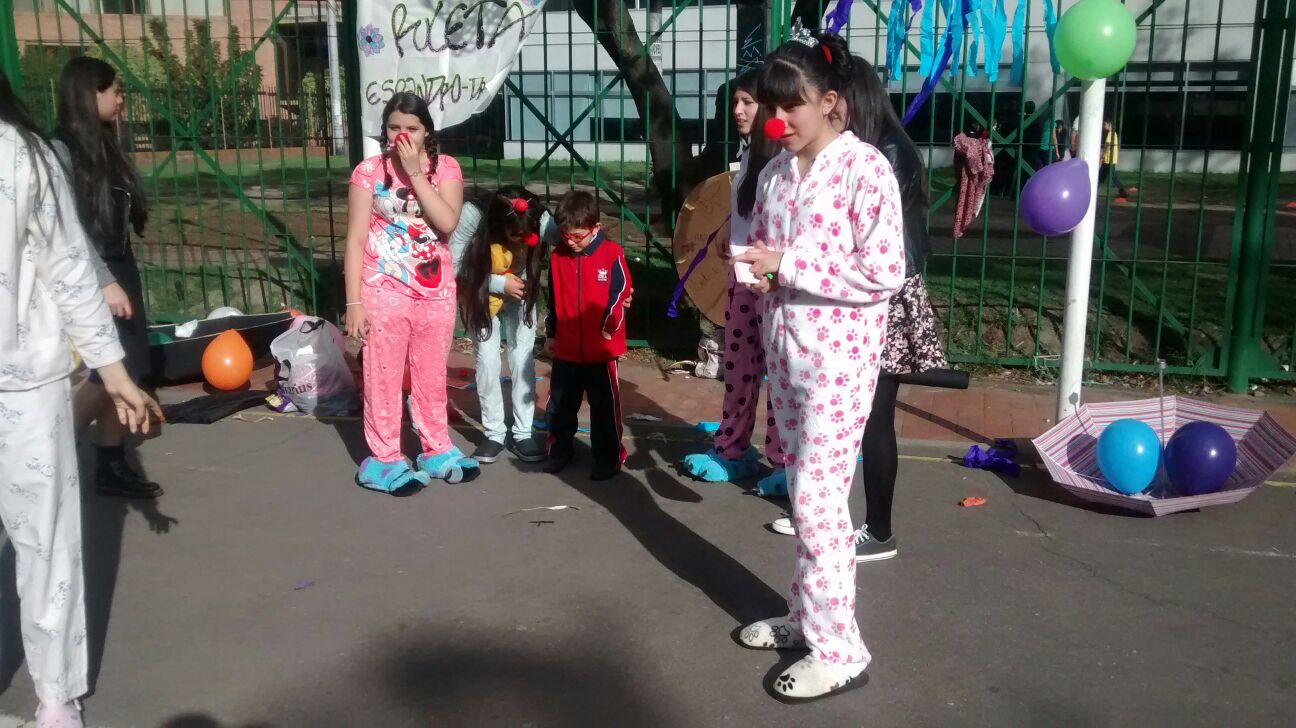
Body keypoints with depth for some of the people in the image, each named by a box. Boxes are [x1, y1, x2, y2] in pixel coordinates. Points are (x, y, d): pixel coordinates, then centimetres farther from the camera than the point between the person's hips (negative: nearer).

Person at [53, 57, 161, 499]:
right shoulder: (63, 149, -11)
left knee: (124, 373, 8)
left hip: (120, 268, 8)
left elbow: (121, 218, 11)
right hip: (91, 277, -8)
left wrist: (122, 277, 11)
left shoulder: (106, 147, 13)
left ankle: (111, 466, 17)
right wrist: (104, 281, -24)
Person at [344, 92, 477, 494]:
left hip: (436, 291, 2)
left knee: (432, 377, 14)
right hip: (384, 292, -2)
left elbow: (447, 223, -15)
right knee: (383, 378, 4)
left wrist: (415, 174, -17)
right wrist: (354, 301, -10)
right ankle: (384, 460, 15)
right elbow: (356, 238, -6)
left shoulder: (445, 167, 1)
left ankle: (437, 451, 28)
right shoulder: (370, 170, -4)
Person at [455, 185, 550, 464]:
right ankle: (494, 433, 10)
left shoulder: (540, 222, -30)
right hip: (482, 297, -1)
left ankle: (523, 433, 10)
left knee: (523, 361, -1)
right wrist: (500, 284, -32)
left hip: (520, 296, 1)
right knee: (487, 362, -3)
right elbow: (458, 271, -27)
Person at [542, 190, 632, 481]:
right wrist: (550, 334, 15)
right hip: (566, 349, 4)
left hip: (601, 350, -4)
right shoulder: (558, 256, 3)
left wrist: (609, 327, -13)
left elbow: (620, 295, -7)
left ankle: (609, 456, 18)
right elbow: (552, 299, 11)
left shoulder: (612, 255, -11)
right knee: (559, 405, 14)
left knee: (604, 407, 6)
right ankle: (559, 450, 30)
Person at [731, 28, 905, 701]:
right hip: (785, 347, 7)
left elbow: (885, 273, -17)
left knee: (819, 499, -4)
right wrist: (754, 267, -3)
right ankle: (806, 615, 30)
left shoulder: (864, 167, -12)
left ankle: (839, 649, 8)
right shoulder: (776, 171, 9)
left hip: (839, 356, -7)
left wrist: (788, 263, -19)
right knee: (804, 494, 15)